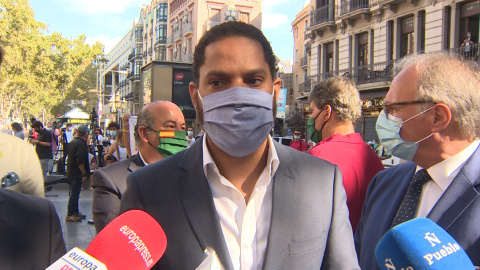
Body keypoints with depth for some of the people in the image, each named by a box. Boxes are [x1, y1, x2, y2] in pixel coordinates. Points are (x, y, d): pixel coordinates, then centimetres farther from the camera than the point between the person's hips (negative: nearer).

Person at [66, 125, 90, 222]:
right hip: (77, 173, -10)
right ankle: (70, 215, -1)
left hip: (71, 172, 10)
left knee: (75, 193, 17)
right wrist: (84, 173, -18)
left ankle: (75, 212, 26)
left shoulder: (72, 142, 12)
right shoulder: (81, 144, -19)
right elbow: (80, 161, -25)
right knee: (74, 194, -5)